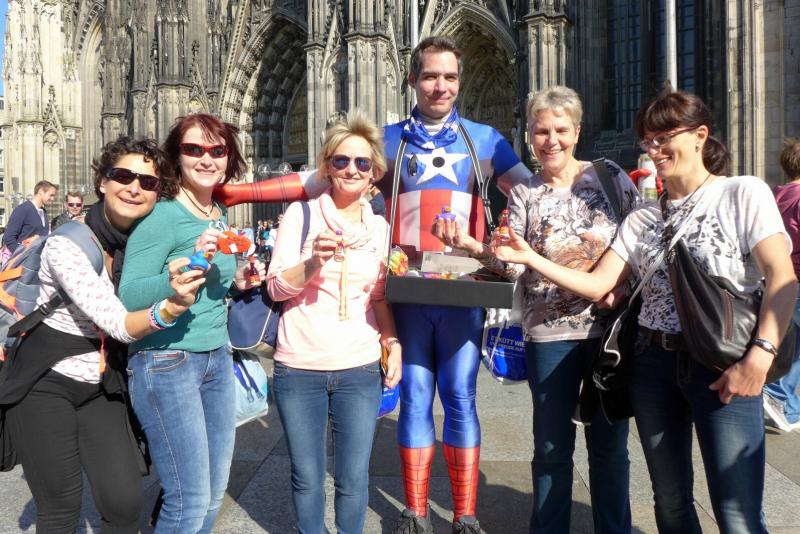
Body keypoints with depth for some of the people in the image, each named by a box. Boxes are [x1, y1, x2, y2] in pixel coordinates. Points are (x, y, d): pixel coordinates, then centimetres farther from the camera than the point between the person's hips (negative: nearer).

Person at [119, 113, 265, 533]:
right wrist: (191, 262, -30)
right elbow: (128, 296, -21)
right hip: (165, 363, -8)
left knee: (215, 490, 15)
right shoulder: (162, 216, -13)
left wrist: (236, 281, 2)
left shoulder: (220, 216, 10)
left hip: (218, 358, 8)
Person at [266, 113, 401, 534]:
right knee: (307, 477, 10)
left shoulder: (379, 226, 8)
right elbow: (277, 289, -6)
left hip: (360, 371, 2)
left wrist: (394, 343, 2)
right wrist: (315, 261, -22)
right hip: (298, 369, -2)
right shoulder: (301, 214, -1)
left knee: (354, 479, 8)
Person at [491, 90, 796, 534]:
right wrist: (530, 258, -4)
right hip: (654, 364, 5)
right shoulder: (643, 219, 12)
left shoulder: (743, 193, -1)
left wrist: (760, 354, -20)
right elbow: (597, 285, 5)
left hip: (722, 365, -4)